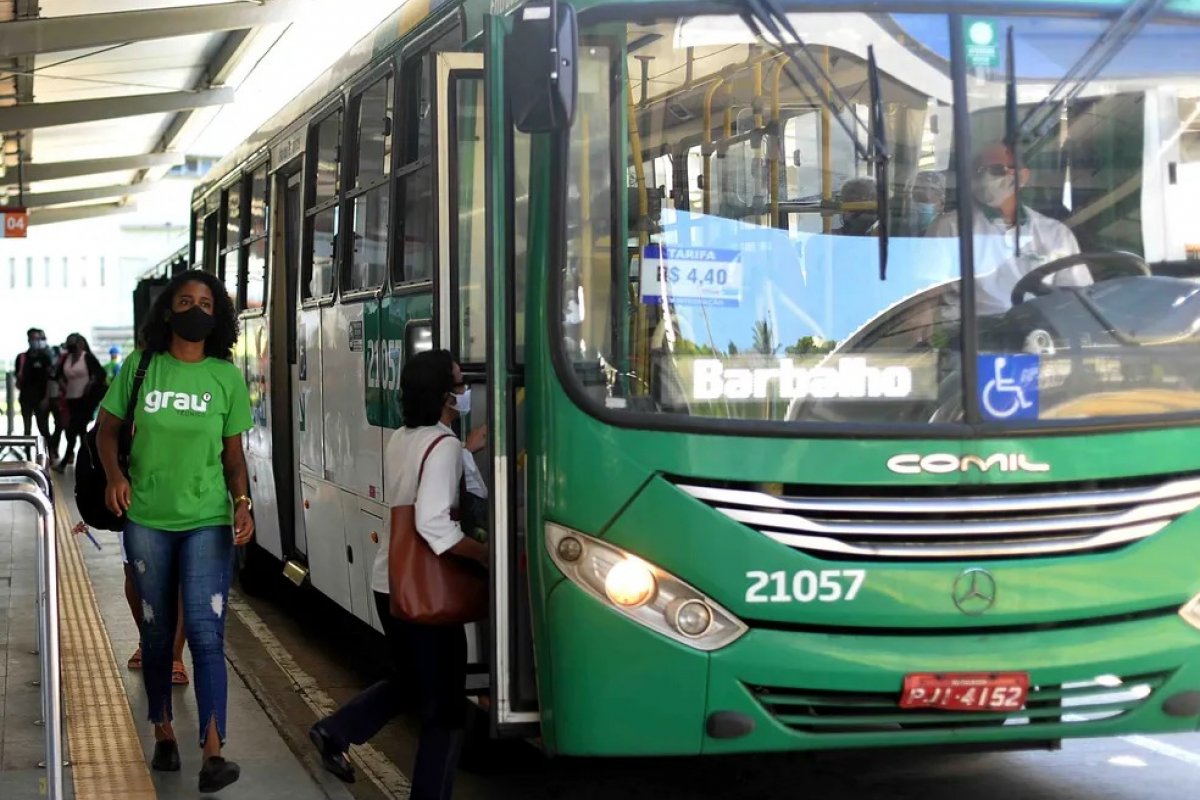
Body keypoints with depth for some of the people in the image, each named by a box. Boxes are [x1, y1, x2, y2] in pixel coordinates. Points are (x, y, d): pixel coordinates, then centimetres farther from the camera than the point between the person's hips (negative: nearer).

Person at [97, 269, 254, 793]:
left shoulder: (227, 377, 0)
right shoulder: (141, 367, -1)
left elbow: (233, 453, 5)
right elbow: (107, 428, 8)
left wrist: (243, 502, -10)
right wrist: (114, 474, -10)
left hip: (207, 520, -1)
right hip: (147, 519, 1)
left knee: (205, 632, -9)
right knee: (157, 631, 12)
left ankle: (213, 754, -12)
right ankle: (164, 734, 28)